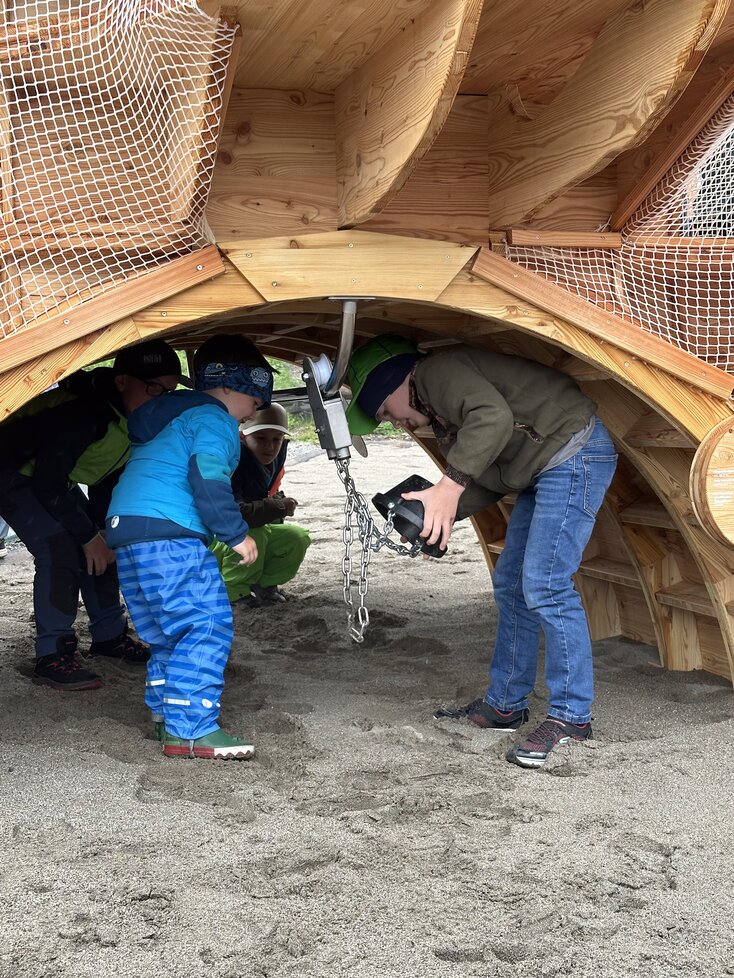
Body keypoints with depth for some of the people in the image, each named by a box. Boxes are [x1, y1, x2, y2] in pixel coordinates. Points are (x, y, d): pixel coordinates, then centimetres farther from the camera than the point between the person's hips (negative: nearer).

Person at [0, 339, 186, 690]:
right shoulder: (83, 413, -37)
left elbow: (108, 482, 4)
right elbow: (48, 484, -31)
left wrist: (99, 530, 3)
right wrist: (89, 536, -23)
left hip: (53, 478, 9)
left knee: (100, 551, 3)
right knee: (59, 550, -23)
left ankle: (109, 636, 19)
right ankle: (52, 656, -15)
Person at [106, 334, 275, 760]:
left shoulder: (172, 414, 27)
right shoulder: (214, 419, -4)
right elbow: (208, 479, -16)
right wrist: (238, 534, -10)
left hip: (125, 529, 10)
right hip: (168, 533, -10)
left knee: (171, 630, 18)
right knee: (207, 623, -11)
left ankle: (165, 715, 22)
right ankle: (190, 729, -15)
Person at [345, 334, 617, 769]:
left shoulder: (439, 371, -11)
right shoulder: (439, 412, 20)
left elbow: (493, 417, -30)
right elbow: (491, 481, 17)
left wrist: (449, 486, -28)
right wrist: (442, 512, 3)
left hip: (575, 452, -11)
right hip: (546, 467, 11)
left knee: (544, 585, -15)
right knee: (512, 584, 13)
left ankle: (571, 716, -6)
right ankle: (505, 704, 23)